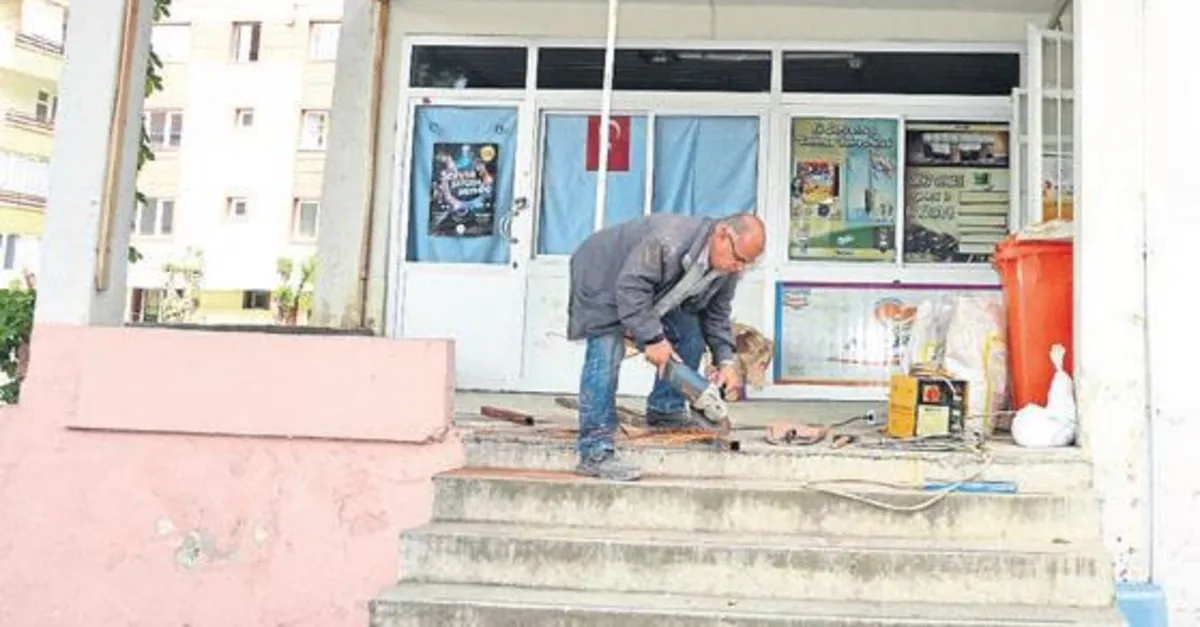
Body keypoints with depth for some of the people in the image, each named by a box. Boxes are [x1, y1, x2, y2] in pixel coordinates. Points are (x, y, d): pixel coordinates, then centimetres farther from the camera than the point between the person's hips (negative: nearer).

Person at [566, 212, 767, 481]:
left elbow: (716, 315, 0)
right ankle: (594, 453, -24)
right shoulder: (667, 239, -40)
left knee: (690, 337, 3)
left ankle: (665, 411, 22)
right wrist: (652, 338, -37)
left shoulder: (728, 270, -12)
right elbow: (631, 288, -38)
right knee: (607, 355, -23)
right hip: (603, 279, -8)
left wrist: (725, 360, -11)